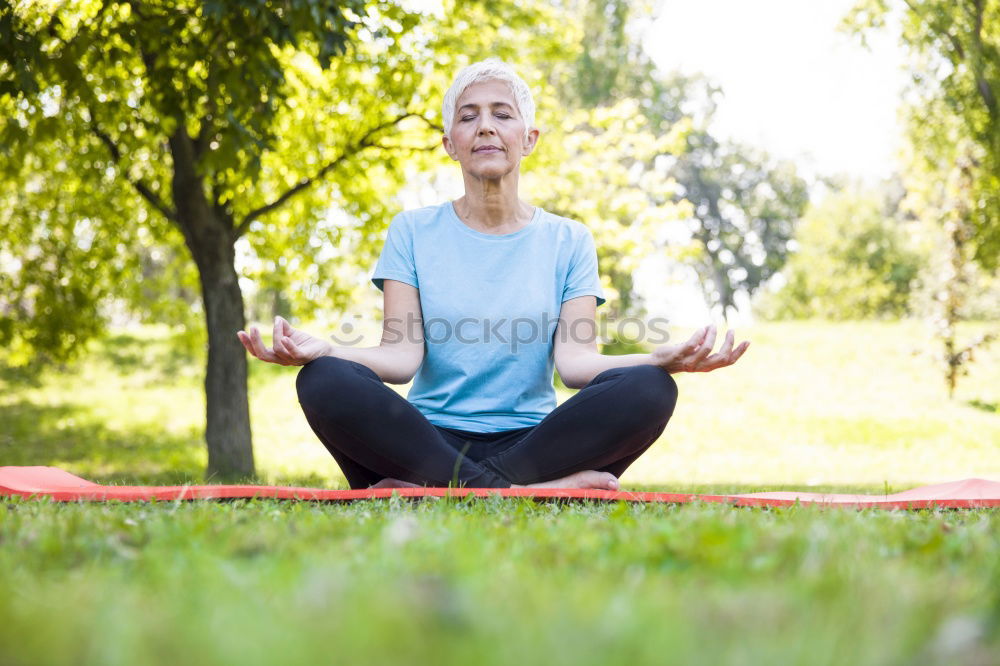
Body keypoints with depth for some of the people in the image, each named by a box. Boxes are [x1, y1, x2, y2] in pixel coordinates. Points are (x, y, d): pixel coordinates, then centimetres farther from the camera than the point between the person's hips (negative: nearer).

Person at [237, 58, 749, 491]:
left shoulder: (568, 241, 11)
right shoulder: (412, 233, 10)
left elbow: (574, 360, -3)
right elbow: (401, 357, -3)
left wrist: (661, 358, -24)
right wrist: (321, 350, -25)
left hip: (529, 442, 1)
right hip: (430, 439, 0)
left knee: (648, 389, -27)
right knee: (325, 381, -29)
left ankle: (428, 491, -29)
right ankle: (536, 490, -31)